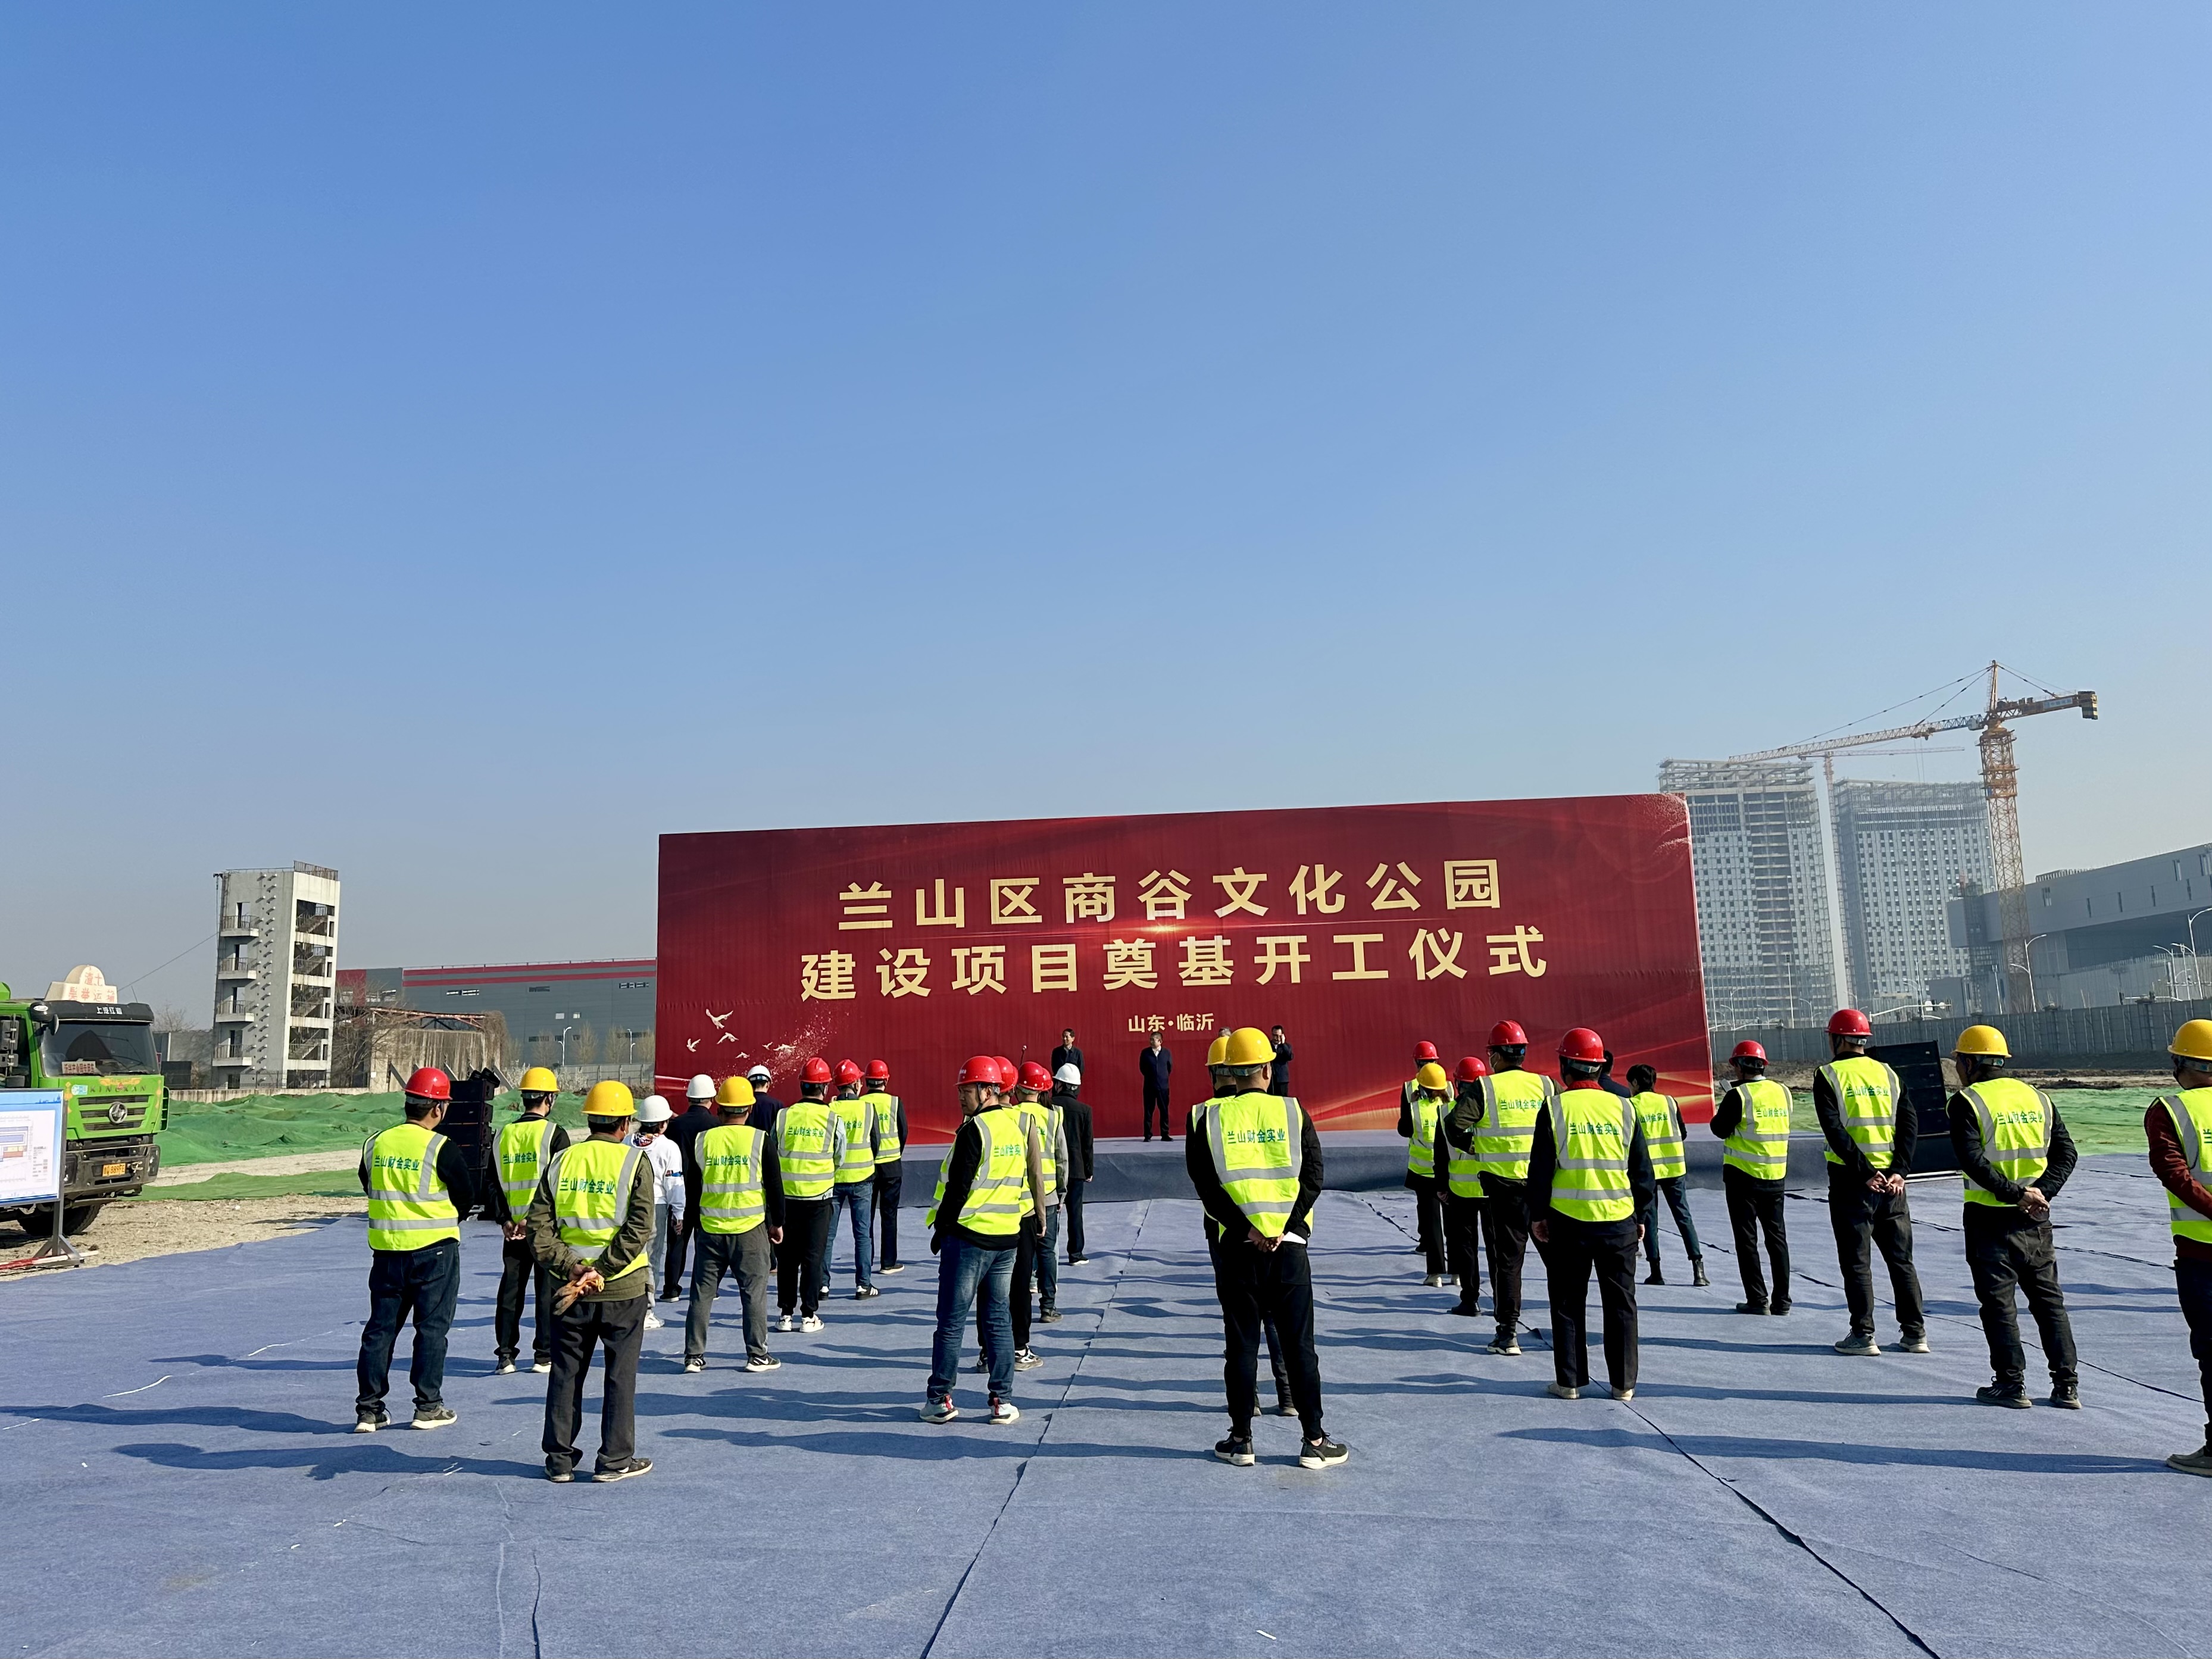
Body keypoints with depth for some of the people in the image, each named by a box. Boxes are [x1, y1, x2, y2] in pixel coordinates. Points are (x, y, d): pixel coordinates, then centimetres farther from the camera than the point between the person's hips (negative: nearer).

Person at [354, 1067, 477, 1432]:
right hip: (435, 1250, -4)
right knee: (432, 1327, 6)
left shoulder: (375, 1143, 2)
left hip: (385, 1248, 5)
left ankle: (368, 1410, 15)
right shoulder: (442, 1148, -14)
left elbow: (369, 1188, 14)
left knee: (380, 1327, 12)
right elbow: (466, 1195, -5)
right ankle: (428, 1406, 10)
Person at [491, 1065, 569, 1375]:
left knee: (511, 1288, 11)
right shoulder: (555, 1133, -9)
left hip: (513, 1226, 4)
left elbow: (495, 1182, 5)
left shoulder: (504, 1134, 6)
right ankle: (544, 1355, 7)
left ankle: (505, 1355, 12)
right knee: (548, 1289, 4)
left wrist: (504, 1220, 4)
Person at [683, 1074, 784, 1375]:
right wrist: (777, 1223, 11)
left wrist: (696, 1222, 21)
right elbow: (775, 1186, -1)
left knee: (702, 1291, 11)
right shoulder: (761, 1140, -5)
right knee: (754, 1291, 5)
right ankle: (757, 1355, 8)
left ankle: (694, 1355, 15)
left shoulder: (703, 1140, 1)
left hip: (710, 1228, 2)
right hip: (751, 1228, -2)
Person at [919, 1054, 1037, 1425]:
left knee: (951, 1322, 3)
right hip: (1006, 1236, 7)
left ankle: (940, 1400, 9)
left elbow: (958, 1186, -16)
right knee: (999, 1320, 11)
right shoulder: (1017, 1126, 8)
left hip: (967, 1234, -7)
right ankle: (1003, 1401, 12)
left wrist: (940, 1229, -5)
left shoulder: (974, 1129, -15)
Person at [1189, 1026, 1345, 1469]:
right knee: (1299, 1345, 8)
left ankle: (1241, 1440, 16)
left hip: (1235, 1247, 0)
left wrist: (1245, 1229, -9)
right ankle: (1313, 1441, 13)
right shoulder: (1293, 1112, -1)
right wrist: (1284, 1229, -8)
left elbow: (1206, 1184, -8)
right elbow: (1312, 1178, -6)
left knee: (1241, 1344, 9)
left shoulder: (1210, 1119, -2)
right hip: (1288, 1246, 0)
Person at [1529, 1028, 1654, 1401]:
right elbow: (1643, 1169, 6)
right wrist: (1643, 1215, 16)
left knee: (1568, 1303, 9)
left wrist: (1537, 1215, 5)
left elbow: (1541, 1168, -4)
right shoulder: (1623, 1108, 1)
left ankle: (1569, 1381, 12)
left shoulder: (1555, 1107, -5)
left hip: (1568, 1220, -2)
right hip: (1619, 1220, 2)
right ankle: (1624, 1383, 16)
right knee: (1621, 1303, 11)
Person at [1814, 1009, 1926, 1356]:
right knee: (1901, 1258, 13)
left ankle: (1863, 1335, 4)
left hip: (1850, 1180, -4)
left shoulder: (1828, 1075, -4)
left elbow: (1835, 1129, -14)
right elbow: (1910, 1122, 1)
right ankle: (1915, 1333, 16)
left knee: (1856, 1261, 3)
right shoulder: (1887, 1073, 9)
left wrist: (1864, 1172, -14)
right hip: (1890, 1179, 4)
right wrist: (1899, 1170, -5)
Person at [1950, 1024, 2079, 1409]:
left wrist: (2015, 1193, -15)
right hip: (2036, 1220, 5)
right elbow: (2065, 1153, 3)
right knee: (2049, 1299, 13)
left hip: (1990, 1218, -5)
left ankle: (2012, 1384, 7)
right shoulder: (2038, 1097, 9)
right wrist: (2040, 1192, -6)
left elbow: (1973, 1160, -19)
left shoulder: (1967, 1102, -9)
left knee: (1998, 1302, 4)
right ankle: (2067, 1385, 15)